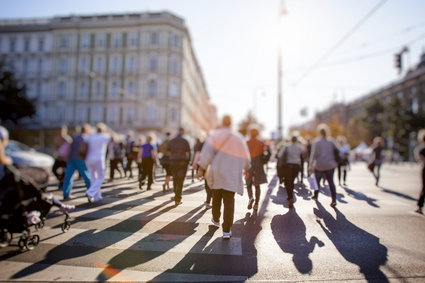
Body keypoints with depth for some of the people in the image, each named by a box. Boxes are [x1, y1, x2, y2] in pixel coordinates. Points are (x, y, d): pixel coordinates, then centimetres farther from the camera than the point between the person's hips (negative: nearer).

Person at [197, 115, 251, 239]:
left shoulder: (216, 135, -4)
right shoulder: (239, 138, 7)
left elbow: (207, 151, -15)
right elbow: (245, 157, 17)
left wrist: (201, 168, -13)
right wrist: (246, 169, 33)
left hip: (217, 173, 0)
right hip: (232, 174, 1)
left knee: (216, 197, 20)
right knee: (229, 202, 0)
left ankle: (216, 220, 39)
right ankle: (226, 231, -4)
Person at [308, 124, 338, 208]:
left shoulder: (316, 142, -9)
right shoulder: (330, 141, 2)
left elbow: (313, 154, -14)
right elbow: (336, 151, 5)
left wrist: (311, 165, -13)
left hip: (319, 165, -2)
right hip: (330, 165, 2)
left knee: (317, 180, 17)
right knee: (331, 181, 3)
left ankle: (316, 196, 32)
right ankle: (334, 200, -7)